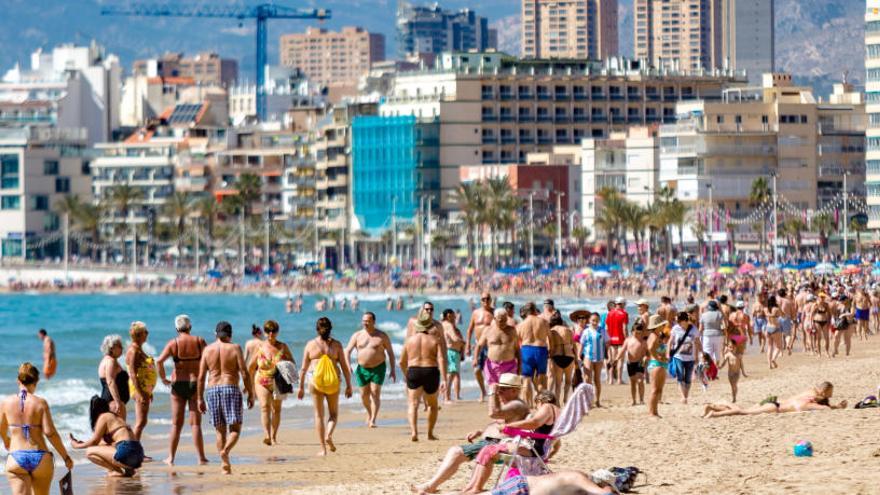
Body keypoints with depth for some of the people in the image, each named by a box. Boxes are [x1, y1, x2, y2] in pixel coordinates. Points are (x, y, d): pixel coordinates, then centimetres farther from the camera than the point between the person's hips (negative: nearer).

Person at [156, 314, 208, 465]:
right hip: (195, 383, 0)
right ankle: (201, 458, 2)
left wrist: (163, 378, -2)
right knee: (196, 423, 4)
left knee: (176, 424, 8)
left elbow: (159, 361, -14)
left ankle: (171, 458, 9)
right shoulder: (199, 341, -1)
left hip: (178, 384, 0)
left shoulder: (173, 343, -3)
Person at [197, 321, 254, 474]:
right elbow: (244, 373, -7)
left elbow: (201, 376, 4)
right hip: (231, 389, -3)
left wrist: (200, 398, 10)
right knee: (235, 429, 1)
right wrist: (250, 394, 0)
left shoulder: (208, 349, 5)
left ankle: (225, 465, 10)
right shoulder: (235, 348, -2)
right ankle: (225, 450, -28)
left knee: (220, 430, 12)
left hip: (212, 390, 3)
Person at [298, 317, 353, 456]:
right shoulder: (336, 344, 1)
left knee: (319, 414, 7)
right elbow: (344, 366, 1)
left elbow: (304, 368, 4)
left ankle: (323, 448, 3)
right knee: (333, 413, 15)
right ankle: (329, 435, -12)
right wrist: (348, 385, 8)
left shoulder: (310, 344, 2)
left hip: (315, 381, 0)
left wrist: (301, 387, 11)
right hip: (333, 382, 0)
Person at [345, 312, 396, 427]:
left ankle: (373, 420, -15)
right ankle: (369, 413, 38)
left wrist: (393, 370, -2)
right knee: (364, 395, 11)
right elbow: (348, 350, 0)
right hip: (362, 369, 3)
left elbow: (390, 353, 2)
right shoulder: (357, 335, 1)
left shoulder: (382, 336, -4)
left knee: (375, 394, -12)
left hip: (378, 369, -3)